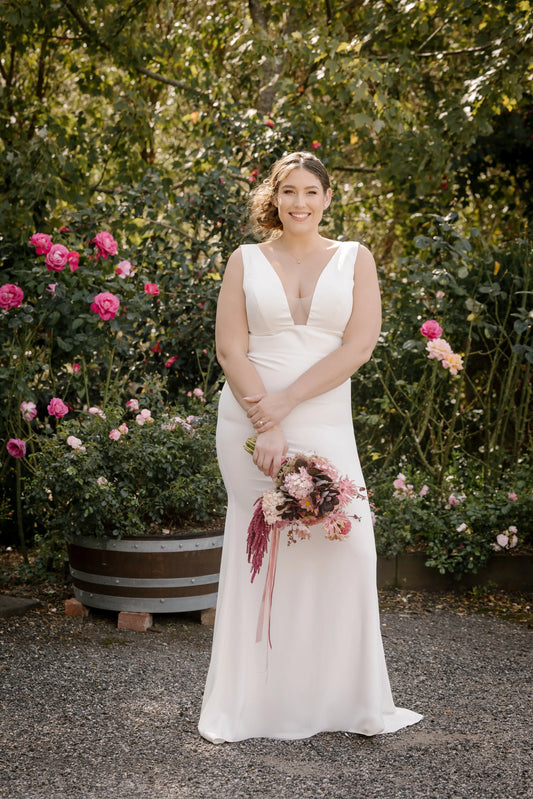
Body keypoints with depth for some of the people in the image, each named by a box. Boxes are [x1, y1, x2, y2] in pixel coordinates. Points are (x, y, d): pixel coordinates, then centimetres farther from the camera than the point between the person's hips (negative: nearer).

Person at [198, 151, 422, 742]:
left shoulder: (354, 259, 8)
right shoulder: (245, 261, 7)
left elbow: (359, 345, -3)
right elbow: (230, 349, -1)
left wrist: (286, 401, -12)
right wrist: (265, 425, -13)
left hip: (324, 423, 1)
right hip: (250, 421, -1)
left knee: (344, 547, -5)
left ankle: (347, 701, 9)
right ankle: (248, 707, 10)